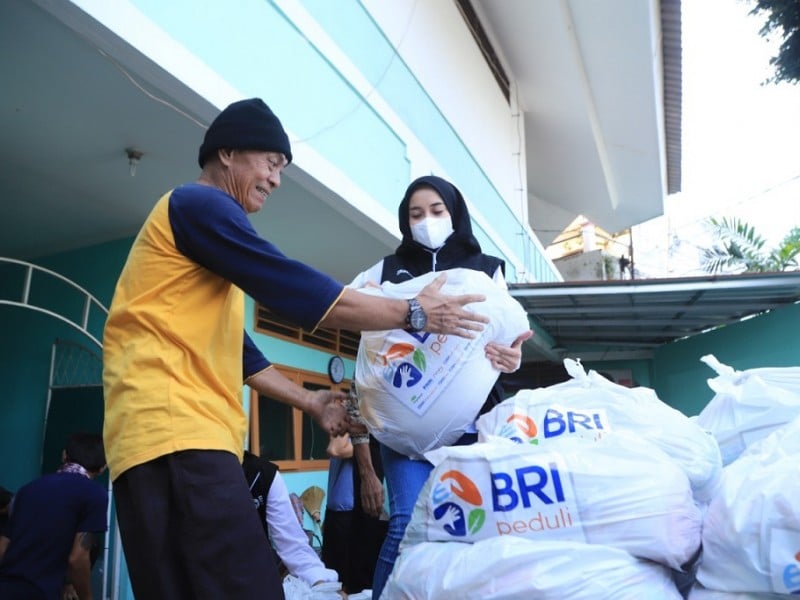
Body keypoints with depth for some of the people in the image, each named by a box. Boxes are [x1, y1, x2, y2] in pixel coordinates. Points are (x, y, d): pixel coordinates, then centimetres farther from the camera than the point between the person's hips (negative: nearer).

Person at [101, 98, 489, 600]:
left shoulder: (203, 221, 29)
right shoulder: (199, 203, -2)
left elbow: (233, 348, 27)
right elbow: (294, 289, -12)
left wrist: (309, 401, 22)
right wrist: (413, 313, -4)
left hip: (189, 432, 10)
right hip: (175, 430, -10)